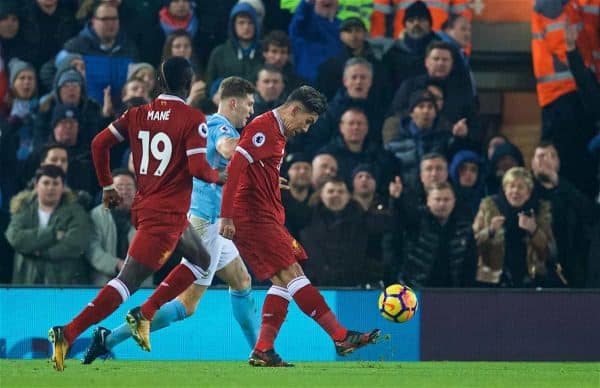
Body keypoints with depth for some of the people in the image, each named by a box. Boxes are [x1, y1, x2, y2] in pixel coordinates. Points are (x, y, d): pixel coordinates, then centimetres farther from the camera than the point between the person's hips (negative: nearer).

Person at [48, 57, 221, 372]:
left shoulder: (137, 114, 7)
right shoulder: (193, 119, -10)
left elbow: (99, 143, 5)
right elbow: (197, 168, -16)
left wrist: (107, 186, 16)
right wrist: (219, 176, 5)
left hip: (144, 206, 8)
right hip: (167, 215, -8)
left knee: (201, 261, 27)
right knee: (127, 282, -12)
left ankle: (144, 314, 17)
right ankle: (68, 334, -21)